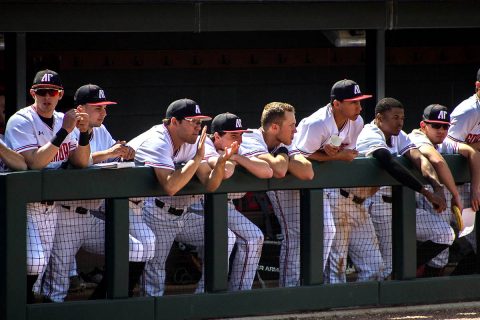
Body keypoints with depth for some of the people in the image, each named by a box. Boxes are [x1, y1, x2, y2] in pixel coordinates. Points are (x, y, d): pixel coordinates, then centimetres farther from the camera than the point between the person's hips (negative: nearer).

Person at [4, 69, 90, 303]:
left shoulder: (61, 120, 10)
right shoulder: (21, 121, -11)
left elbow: (81, 162, 6)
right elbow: (34, 163, -23)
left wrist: (84, 133, -12)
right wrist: (64, 132, -25)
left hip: (52, 202, 7)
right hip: (26, 202, -7)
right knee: (33, 262, -19)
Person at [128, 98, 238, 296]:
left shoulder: (191, 143, 5)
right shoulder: (157, 142, -20)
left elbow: (210, 185, -3)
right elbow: (170, 187, -34)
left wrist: (222, 161, -21)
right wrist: (197, 158, -29)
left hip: (181, 216, 8)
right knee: (154, 265, -13)